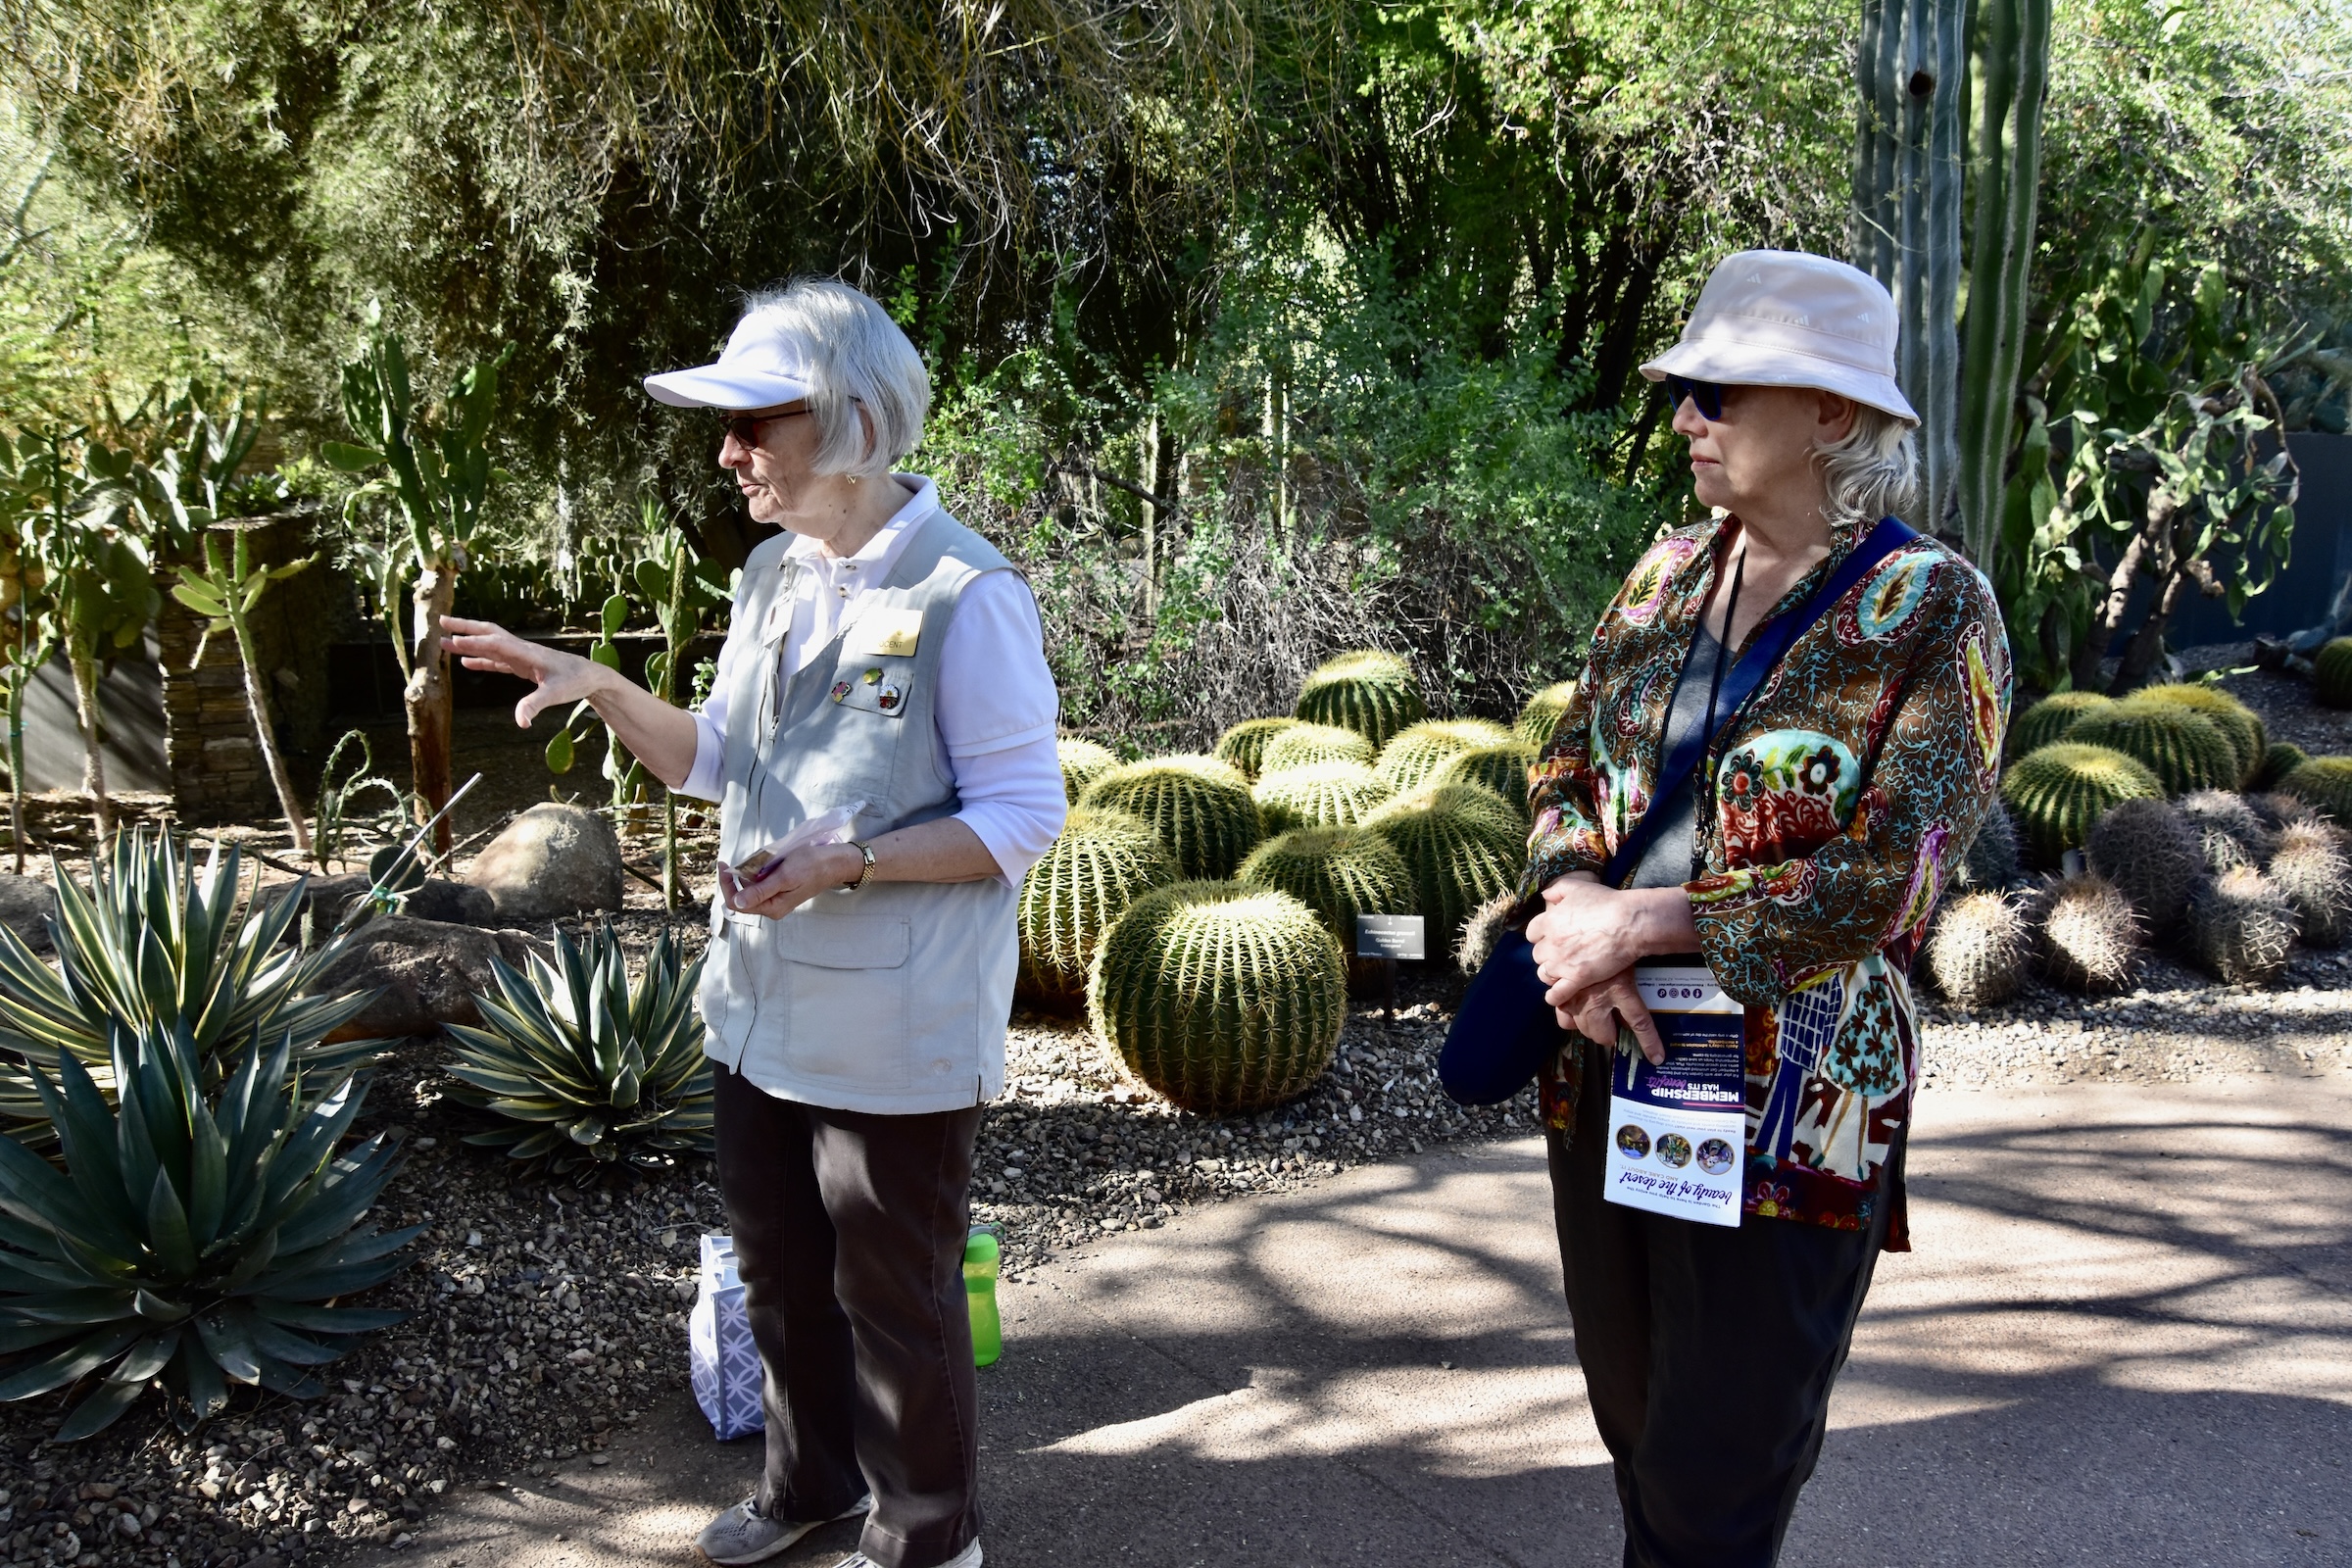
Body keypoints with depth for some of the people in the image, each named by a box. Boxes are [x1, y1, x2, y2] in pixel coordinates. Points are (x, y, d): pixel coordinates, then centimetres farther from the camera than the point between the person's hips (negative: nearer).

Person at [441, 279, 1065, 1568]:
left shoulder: (964, 597, -19)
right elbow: (716, 762, 12)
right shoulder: (773, 579, 6)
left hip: (894, 1027, -8)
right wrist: (603, 691, -4)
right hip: (762, 1003, 8)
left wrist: (848, 863, -26)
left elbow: (1022, 818, -17)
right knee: (779, 1270, 22)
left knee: (894, 1292, 9)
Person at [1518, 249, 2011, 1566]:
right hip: (1605, 1065, 6)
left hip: (1785, 1098, -5)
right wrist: (1576, 904, -13)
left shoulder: (1934, 607, -10)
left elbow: (1894, 865, -19)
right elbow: (1569, 772, 8)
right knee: (1636, 1426, 19)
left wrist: (1644, 921, -19)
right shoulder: (1668, 576, 8)